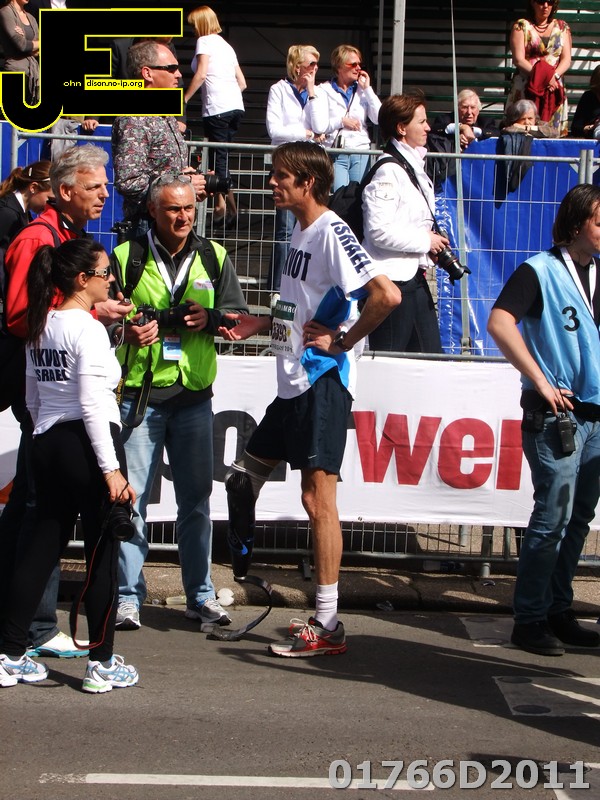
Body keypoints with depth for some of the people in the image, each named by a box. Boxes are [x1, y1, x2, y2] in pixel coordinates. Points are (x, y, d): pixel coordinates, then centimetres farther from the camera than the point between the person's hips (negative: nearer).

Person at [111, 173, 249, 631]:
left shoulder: (214, 258, 10)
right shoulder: (126, 257, 3)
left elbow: (241, 315, 8)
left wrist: (211, 318, -13)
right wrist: (127, 330, -16)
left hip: (194, 392, 2)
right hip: (139, 392, -2)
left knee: (196, 497, 7)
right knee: (132, 497, -1)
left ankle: (200, 595, 16)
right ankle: (128, 596, 7)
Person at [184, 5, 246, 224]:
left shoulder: (205, 41, 2)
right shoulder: (226, 45, 24)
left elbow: (200, 74, -10)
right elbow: (242, 82, 20)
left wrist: (184, 99, -5)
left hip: (216, 107, -8)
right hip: (236, 105, 8)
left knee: (219, 158, -6)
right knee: (222, 156, 10)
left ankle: (231, 209, -10)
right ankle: (220, 204, 7)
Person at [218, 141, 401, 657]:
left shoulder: (331, 233, -14)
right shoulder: (301, 233, 16)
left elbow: (386, 295, -25)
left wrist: (343, 342, -18)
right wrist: (260, 325, 15)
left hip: (322, 382, -10)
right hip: (293, 382, 10)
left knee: (318, 498, -6)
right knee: (244, 476, 14)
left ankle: (327, 626, 0)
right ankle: (243, 570, 28)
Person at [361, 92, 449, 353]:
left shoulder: (414, 165, 16)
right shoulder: (387, 171, -16)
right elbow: (380, 231, -25)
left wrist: (434, 243, 9)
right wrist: (425, 241, -14)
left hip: (415, 277, 10)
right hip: (392, 278, -10)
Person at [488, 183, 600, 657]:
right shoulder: (540, 272, -7)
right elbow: (500, 323, -19)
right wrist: (540, 381, -19)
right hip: (556, 415, -7)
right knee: (554, 516, -7)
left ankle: (559, 612, 22)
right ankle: (531, 619, 3)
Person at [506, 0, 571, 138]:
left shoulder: (562, 27, 13)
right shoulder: (521, 26, 4)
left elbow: (566, 59, 7)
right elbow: (518, 60, -5)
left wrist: (554, 76, -14)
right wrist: (544, 77, -14)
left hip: (554, 89, 2)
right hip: (526, 88, -2)